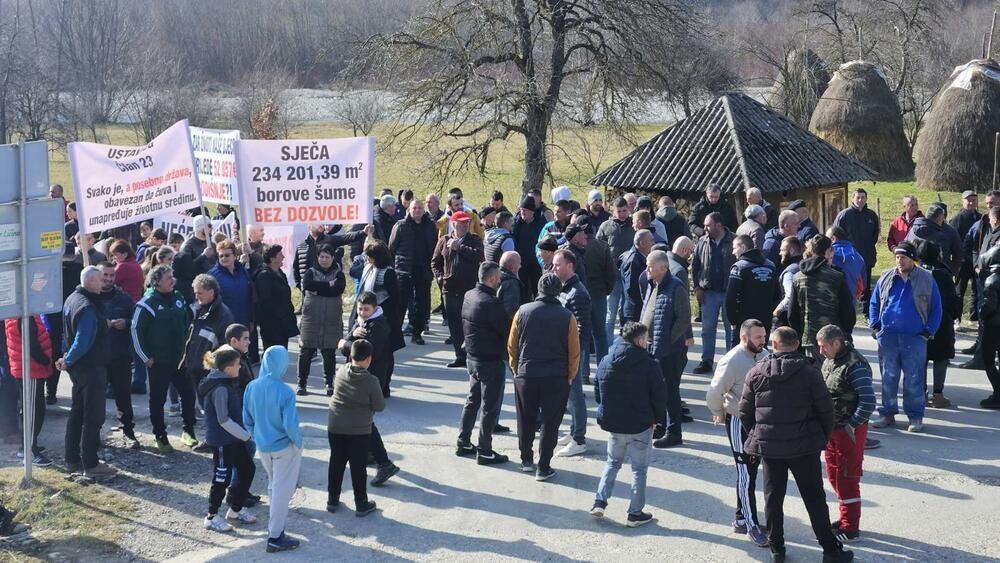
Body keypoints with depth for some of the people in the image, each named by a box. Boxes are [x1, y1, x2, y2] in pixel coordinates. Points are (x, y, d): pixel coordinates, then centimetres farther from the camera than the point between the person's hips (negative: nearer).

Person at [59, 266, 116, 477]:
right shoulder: (88, 309, -24)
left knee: (77, 412, 16)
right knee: (93, 417, -2)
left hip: (78, 367, 10)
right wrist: (67, 361, -13)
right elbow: (83, 342, -27)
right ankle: (90, 464, 3)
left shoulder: (72, 299, 8)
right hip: (92, 368, -10)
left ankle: (72, 460, 24)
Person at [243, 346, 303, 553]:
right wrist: (298, 442, -5)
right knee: (282, 490, 6)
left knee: (273, 485, 27)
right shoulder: (285, 392, -24)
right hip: (284, 448, -5)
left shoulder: (251, 387, -8)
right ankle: (275, 537, 11)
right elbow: (290, 425, -24)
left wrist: (256, 438, 16)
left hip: (262, 447, 6)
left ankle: (275, 518, 45)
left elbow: (247, 420, 1)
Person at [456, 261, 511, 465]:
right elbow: (508, 330, -20)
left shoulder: (469, 296, 2)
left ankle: (463, 443, 29)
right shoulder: (492, 303, -25)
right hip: (492, 361, -8)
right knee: (490, 406, 3)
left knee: (472, 400, 21)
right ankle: (484, 451, 9)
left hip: (473, 357, 8)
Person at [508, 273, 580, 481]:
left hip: (526, 376, 2)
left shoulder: (523, 312, -3)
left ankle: (526, 460, 30)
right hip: (557, 378, -2)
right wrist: (570, 377, 10)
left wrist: (516, 369, 16)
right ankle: (543, 467, 10)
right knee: (550, 423, 8)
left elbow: (512, 345, 3)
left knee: (526, 421, 18)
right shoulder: (567, 317, -7)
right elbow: (574, 352, -3)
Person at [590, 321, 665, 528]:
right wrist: (653, 418, 6)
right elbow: (660, 397, -10)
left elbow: (597, 394, 6)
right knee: (639, 468, 9)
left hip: (613, 425, 4)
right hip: (640, 427, -4)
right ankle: (635, 513, 13)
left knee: (613, 462, 23)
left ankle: (600, 501, 12)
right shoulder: (648, 365, -16)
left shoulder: (605, 363, -1)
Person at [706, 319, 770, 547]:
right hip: (739, 423, -7)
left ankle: (741, 519, 27)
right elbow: (714, 394, -17)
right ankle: (752, 525, 5)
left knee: (750, 471, 15)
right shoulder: (732, 361, -21)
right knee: (746, 474, -2)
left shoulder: (764, 355, 1)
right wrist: (720, 415, 0)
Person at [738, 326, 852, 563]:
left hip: (768, 446, 2)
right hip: (804, 446, -2)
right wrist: (824, 437, 9)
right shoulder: (809, 372, -9)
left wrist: (756, 437, 17)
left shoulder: (756, 373, -2)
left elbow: (745, 412, 3)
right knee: (814, 498, 6)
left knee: (773, 497, 13)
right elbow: (825, 408, -6)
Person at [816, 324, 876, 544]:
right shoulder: (829, 361, 7)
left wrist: (851, 426, -19)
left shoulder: (855, 366, -21)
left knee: (847, 479, -2)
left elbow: (868, 401, -25)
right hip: (832, 428, 9)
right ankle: (846, 519, 32)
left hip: (849, 430, -9)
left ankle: (851, 530, 6)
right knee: (834, 476, 18)